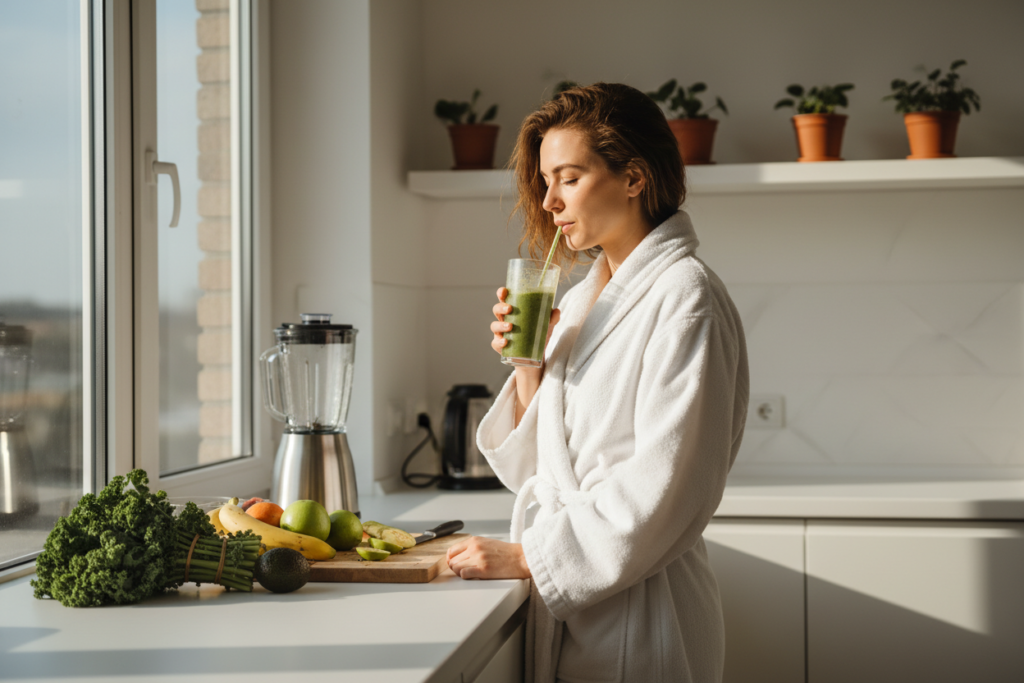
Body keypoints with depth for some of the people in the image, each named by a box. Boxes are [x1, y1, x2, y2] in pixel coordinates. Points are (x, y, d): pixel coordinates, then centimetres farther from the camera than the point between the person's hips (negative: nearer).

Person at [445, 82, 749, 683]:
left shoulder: (684, 296, -13)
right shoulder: (583, 299, 11)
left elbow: (665, 489, -19)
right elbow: (540, 470, 13)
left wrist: (528, 555, -15)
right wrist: (528, 366, -3)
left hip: (637, 615, -7)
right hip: (562, 609, 7)